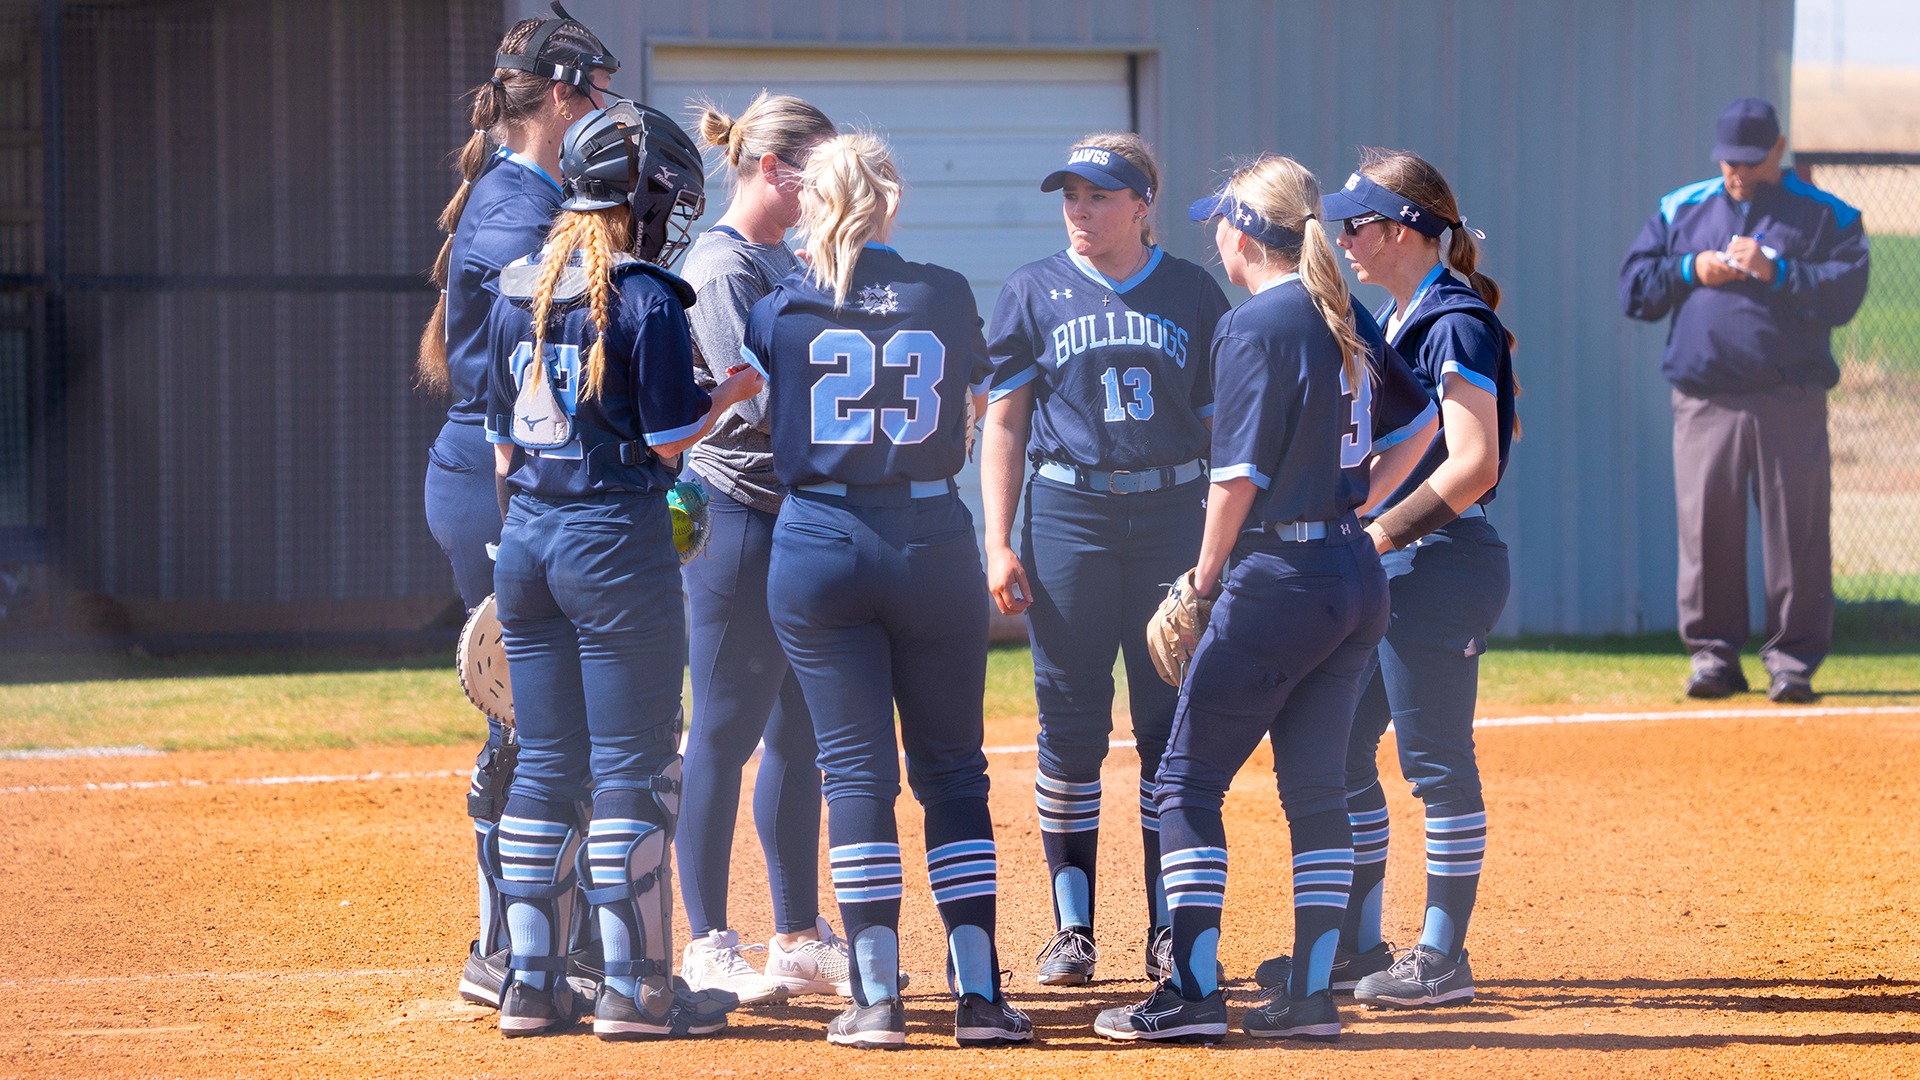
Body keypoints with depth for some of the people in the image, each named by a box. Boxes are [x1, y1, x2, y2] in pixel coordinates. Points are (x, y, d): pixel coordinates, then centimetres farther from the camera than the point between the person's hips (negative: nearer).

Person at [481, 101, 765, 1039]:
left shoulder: (518, 293, 8)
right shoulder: (645, 298, -12)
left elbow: (502, 440, 12)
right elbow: (671, 434, -11)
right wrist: (731, 393, 6)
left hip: (526, 538, 7)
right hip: (617, 540, -7)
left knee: (545, 766, 11)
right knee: (634, 768, -1)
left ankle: (532, 980, 13)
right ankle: (634, 988, 1)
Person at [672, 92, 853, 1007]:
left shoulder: (783, 259, 16)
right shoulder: (722, 266, -14)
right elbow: (759, 401, -22)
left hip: (798, 514, 10)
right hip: (739, 513, -10)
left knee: (798, 730, 13)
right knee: (725, 733, -4)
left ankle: (799, 941, 19)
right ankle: (707, 949, 1)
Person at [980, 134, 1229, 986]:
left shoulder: (1193, 294, 6)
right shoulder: (1035, 292, 4)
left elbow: (1221, 425, 10)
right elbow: (1004, 422, 4)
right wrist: (998, 543, -4)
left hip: (1172, 515, 1)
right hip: (1068, 511, -1)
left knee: (1174, 724, 2)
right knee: (1071, 726, 1)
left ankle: (1170, 929, 9)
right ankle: (1072, 928, 8)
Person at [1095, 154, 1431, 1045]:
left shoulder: (1256, 327, -13)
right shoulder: (1348, 321, 10)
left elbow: (1240, 475, -16)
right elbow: (1415, 422, 21)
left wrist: (1205, 578, -6)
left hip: (1279, 579, -8)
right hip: (1358, 579, 8)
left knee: (1189, 780, -1)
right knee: (1316, 786, 11)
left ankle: (1192, 993, -6)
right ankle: (1312, 994, 9)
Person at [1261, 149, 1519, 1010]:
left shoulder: (1455, 324, -15)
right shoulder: (1394, 322, 15)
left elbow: (1474, 466, -22)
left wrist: (1380, 535, -22)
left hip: (1440, 561, -10)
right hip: (1381, 567, 10)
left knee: (1436, 762, -4)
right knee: (1339, 752, 12)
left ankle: (1442, 957, 2)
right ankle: (1356, 945, 20)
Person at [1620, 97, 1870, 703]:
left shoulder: (1825, 217, 7)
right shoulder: (1680, 210, 17)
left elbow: (1844, 294, -6)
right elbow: (1634, 289, 13)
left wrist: (1774, 271, -15)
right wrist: (1690, 271, -3)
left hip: (1790, 402, -2)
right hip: (1703, 399, 2)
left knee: (1797, 532, -4)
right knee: (1705, 527, -2)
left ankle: (1793, 658, 2)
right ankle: (1714, 654, 6)